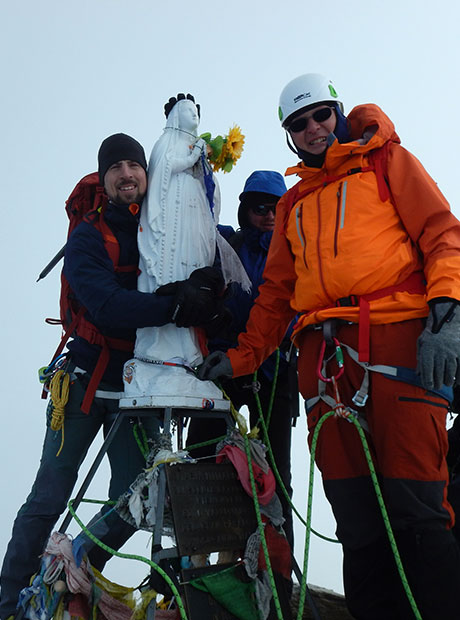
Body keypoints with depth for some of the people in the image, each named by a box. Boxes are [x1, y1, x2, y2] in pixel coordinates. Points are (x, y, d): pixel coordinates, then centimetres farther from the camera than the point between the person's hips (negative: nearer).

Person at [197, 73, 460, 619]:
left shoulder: (386, 161, 17)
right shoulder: (292, 204, 29)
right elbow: (276, 292, 28)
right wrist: (242, 357, 15)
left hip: (398, 335, -4)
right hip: (324, 355, 4)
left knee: (415, 513, -15)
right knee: (358, 524, -1)